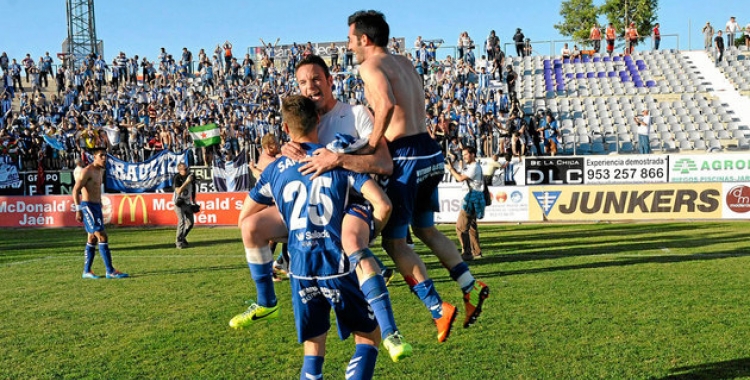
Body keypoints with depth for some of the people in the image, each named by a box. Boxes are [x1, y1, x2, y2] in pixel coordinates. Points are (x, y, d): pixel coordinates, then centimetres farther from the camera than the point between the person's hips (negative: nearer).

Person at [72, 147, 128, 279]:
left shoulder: (101, 171, 14)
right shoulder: (87, 171, -13)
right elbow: (76, 190, -16)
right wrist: (78, 210, -21)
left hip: (96, 206, 10)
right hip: (88, 206, -10)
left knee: (92, 239, 12)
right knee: (102, 237, -13)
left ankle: (86, 271, 20)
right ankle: (110, 271, -12)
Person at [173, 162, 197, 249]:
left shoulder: (191, 176, 1)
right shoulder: (177, 178, -16)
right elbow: (178, 191, -29)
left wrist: (194, 201, 16)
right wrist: (187, 182, -34)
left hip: (188, 202, 6)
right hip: (179, 203, -6)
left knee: (190, 222, 5)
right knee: (182, 221, -18)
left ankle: (182, 238, 26)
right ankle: (179, 242, -10)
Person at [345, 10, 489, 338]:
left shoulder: (370, 65, -9)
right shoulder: (405, 63, 17)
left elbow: (387, 104, -27)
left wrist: (371, 145, -18)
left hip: (407, 155, -8)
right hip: (430, 151, 8)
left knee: (393, 241, 2)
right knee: (425, 229, 24)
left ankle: (438, 309, -2)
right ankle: (470, 286, 15)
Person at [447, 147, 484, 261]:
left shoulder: (475, 167, -14)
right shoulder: (470, 167, 20)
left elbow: (460, 178, -19)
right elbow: (460, 175, 17)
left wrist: (451, 169, -9)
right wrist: (452, 168, 5)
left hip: (472, 198, -11)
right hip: (471, 197, 11)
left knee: (461, 226, -13)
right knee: (471, 226, 18)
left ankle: (467, 253, -13)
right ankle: (477, 252, 25)